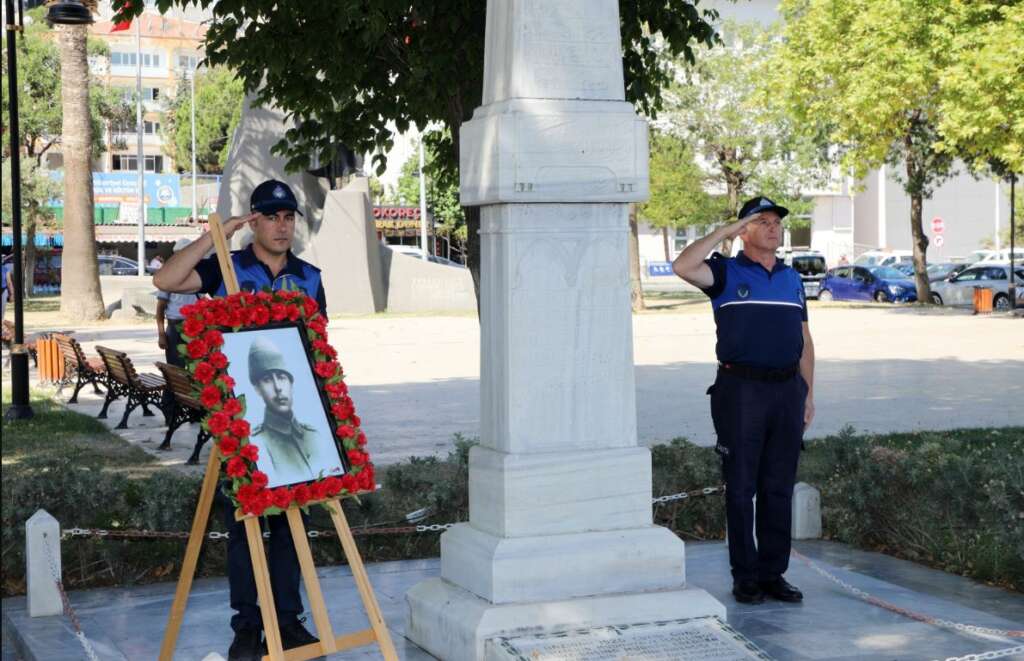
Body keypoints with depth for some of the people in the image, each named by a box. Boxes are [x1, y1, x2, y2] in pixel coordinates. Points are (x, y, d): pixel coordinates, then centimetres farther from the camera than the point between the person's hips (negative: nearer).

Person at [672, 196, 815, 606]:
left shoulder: (792, 279, 15)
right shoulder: (726, 273, 0)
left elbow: (804, 341, 18)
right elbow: (683, 267, -21)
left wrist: (809, 393, 12)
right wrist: (724, 231, -14)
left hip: (787, 389, 5)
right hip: (741, 390, -5)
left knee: (779, 487, 7)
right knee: (741, 486, 0)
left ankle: (773, 573, 15)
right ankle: (745, 576, 7)